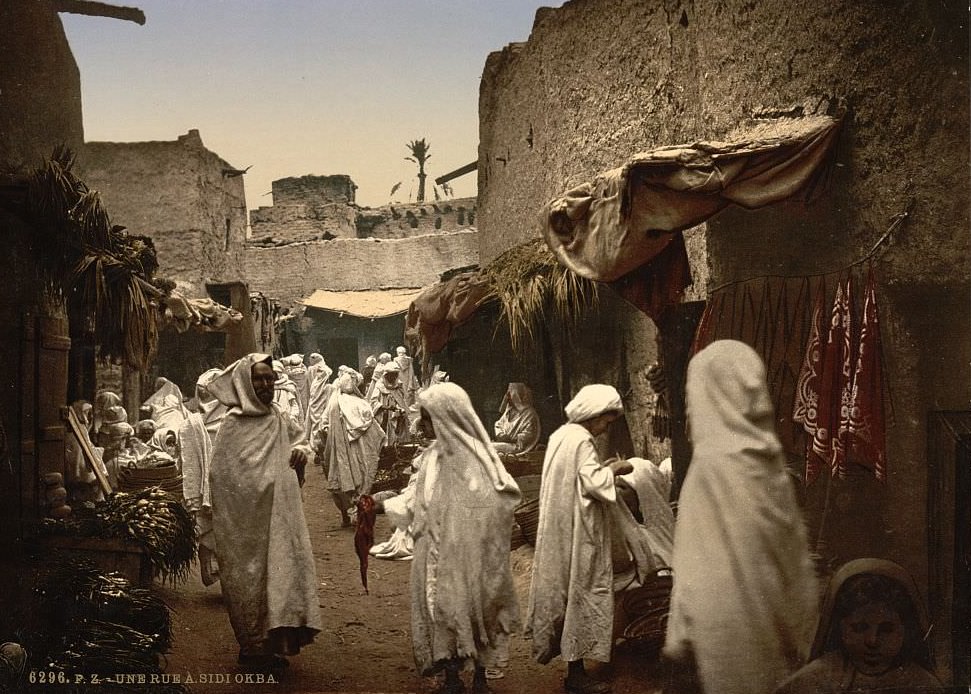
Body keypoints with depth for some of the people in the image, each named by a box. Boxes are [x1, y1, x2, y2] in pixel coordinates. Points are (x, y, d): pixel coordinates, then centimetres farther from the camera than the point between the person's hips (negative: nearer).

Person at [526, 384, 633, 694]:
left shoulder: (561, 435, 10)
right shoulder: (581, 441, -19)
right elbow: (593, 482, -26)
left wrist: (603, 468, 11)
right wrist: (613, 470, -10)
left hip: (559, 526, 10)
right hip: (578, 531, -10)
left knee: (563, 585, 20)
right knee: (581, 590, -3)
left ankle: (551, 643, 32)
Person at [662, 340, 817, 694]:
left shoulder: (712, 464, -20)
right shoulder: (769, 457, 3)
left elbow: (696, 569, -19)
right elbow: (795, 551, 9)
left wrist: (679, 639, -12)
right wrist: (795, 630, 18)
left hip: (731, 629, -7)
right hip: (778, 624, 7)